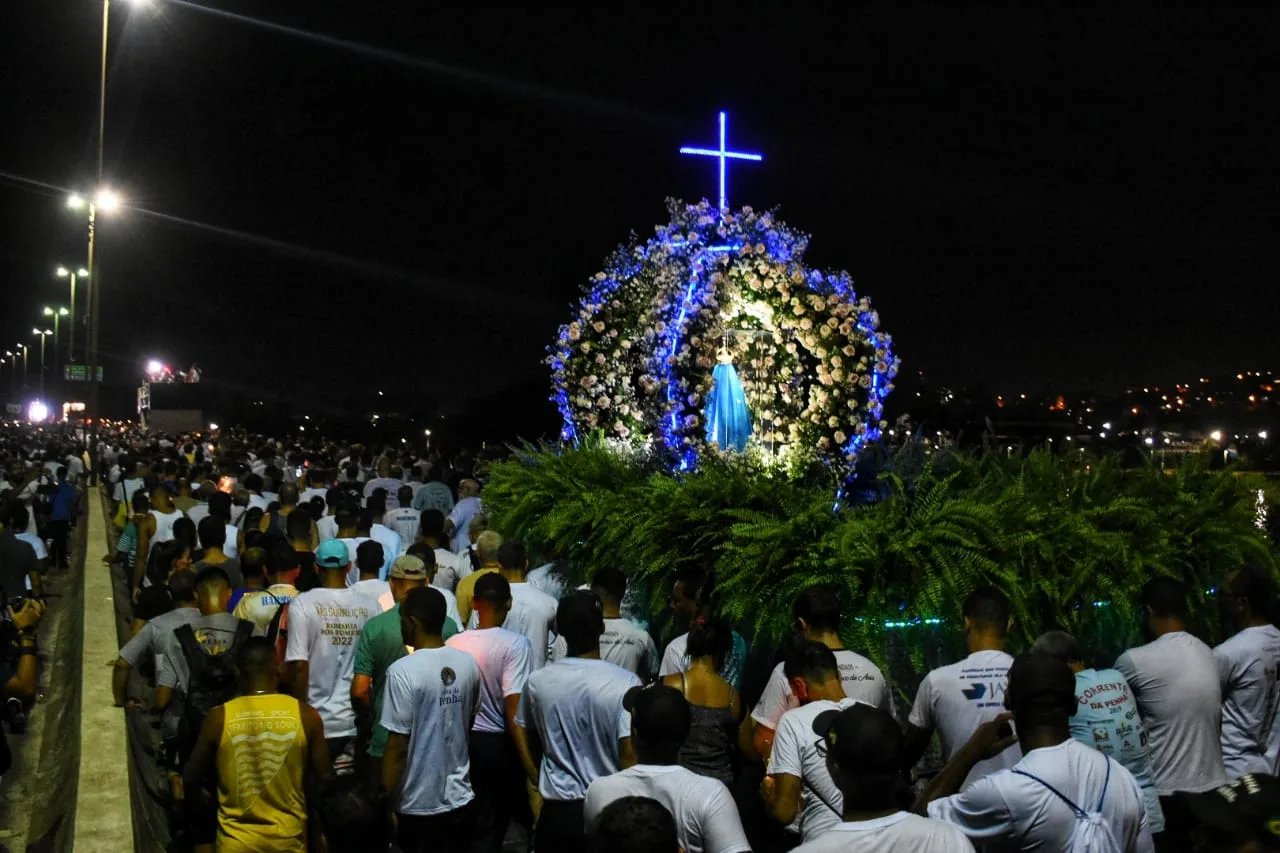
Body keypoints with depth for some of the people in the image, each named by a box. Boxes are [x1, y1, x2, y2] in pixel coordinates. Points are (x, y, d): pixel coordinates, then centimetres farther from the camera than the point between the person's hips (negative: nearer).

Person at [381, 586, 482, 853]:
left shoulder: (403, 671, -19)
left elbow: (398, 746, -17)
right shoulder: (468, 664, -2)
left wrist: (385, 803, -8)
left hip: (419, 805, -5)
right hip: (459, 798, 5)